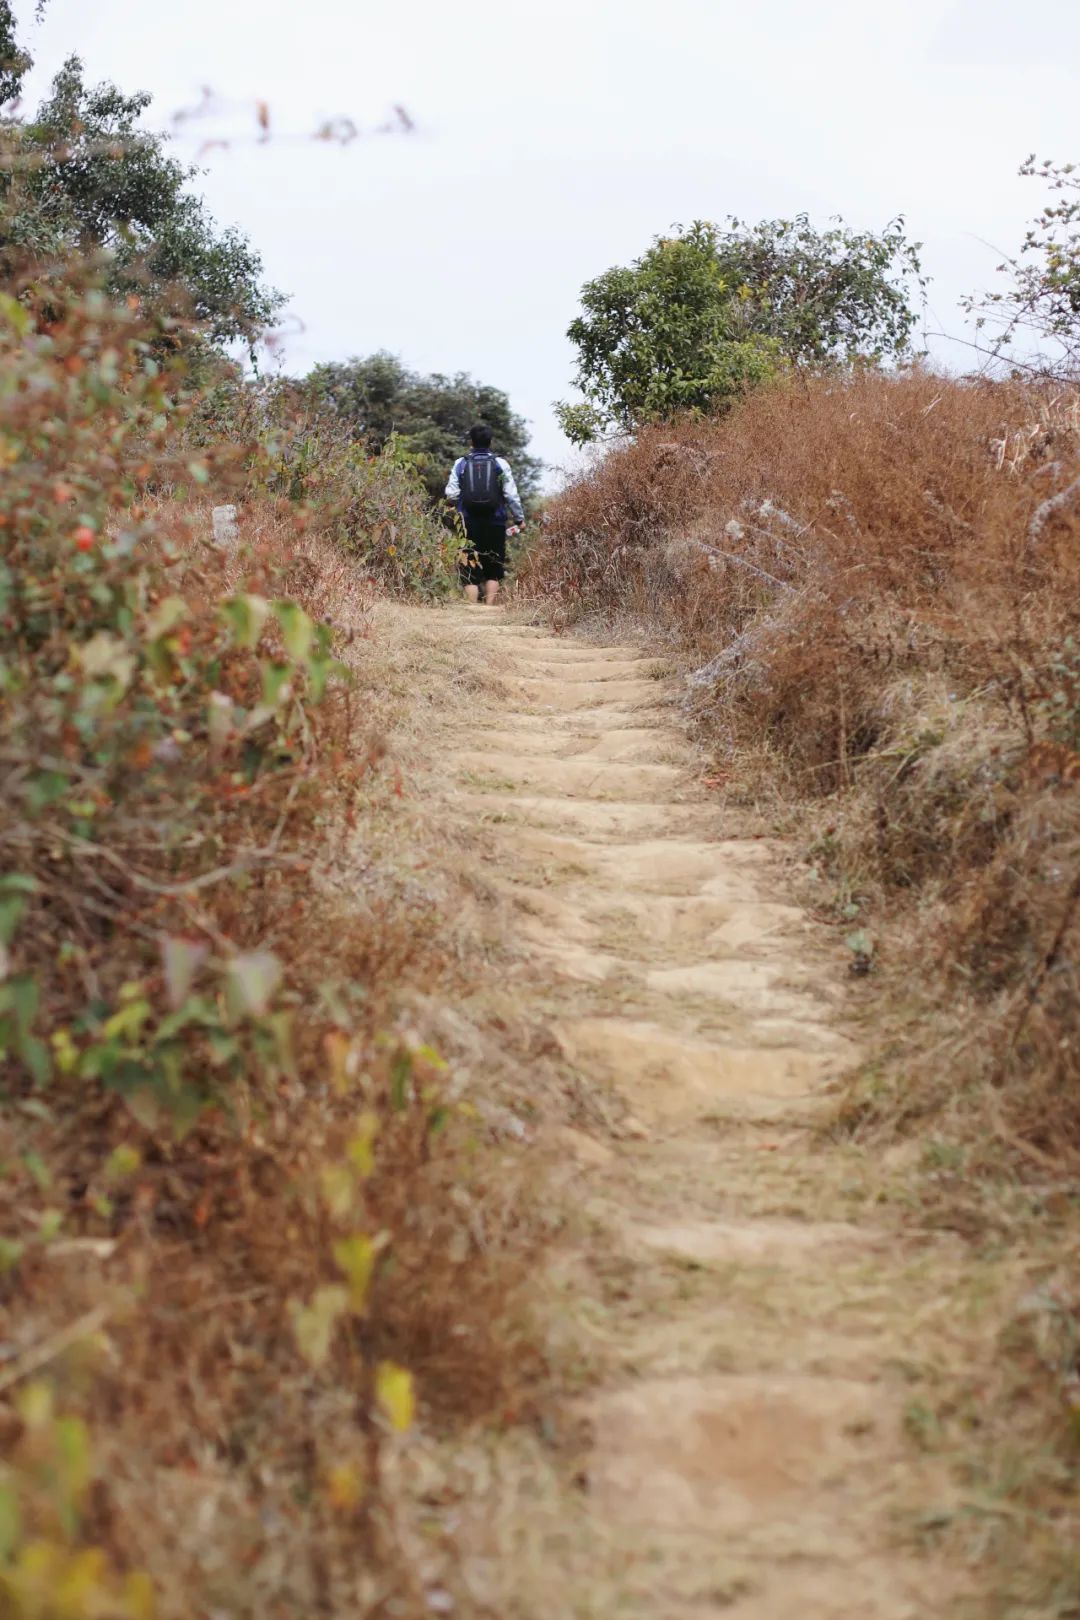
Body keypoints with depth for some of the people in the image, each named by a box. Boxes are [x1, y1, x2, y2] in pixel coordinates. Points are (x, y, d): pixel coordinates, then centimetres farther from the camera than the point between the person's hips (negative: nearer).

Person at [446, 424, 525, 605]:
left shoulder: (460, 464, 2)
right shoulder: (500, 463, 0)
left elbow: (451, 494, -3)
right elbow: (511, 495, -2)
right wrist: (519, 519, 8)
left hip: (469, 524, 0)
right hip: (495, 525, 0)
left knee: (470, 573, 4)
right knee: (493, 573, 11)